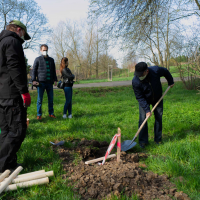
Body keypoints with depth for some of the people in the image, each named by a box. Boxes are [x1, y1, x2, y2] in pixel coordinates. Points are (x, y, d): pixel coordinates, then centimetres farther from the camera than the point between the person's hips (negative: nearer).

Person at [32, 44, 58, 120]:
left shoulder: (51, 60, 16)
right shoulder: (38, 59, 5)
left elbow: (54, 71, 20)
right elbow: (34, 70, 2)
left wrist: (55, 80, 11)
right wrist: (34, 80, -9)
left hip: (49, 82, 3)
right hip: (41, 82, -3)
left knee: (51, 99, 5)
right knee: (39, 99, -1)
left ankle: (51, 113, 16)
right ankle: (39, 114, 8)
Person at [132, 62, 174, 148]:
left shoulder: (156, 70, -30)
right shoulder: (135, 81, -32)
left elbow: (166, 72, -5)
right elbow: (140, 97, -23)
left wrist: (170, 82, 8)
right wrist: (147, 110, -28)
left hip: (157, 99, 2)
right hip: (144, 100, -2)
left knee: (159, 118, 4)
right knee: (143, 119, -10)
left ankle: (158, 139, 17)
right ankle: (143, 141, 1)